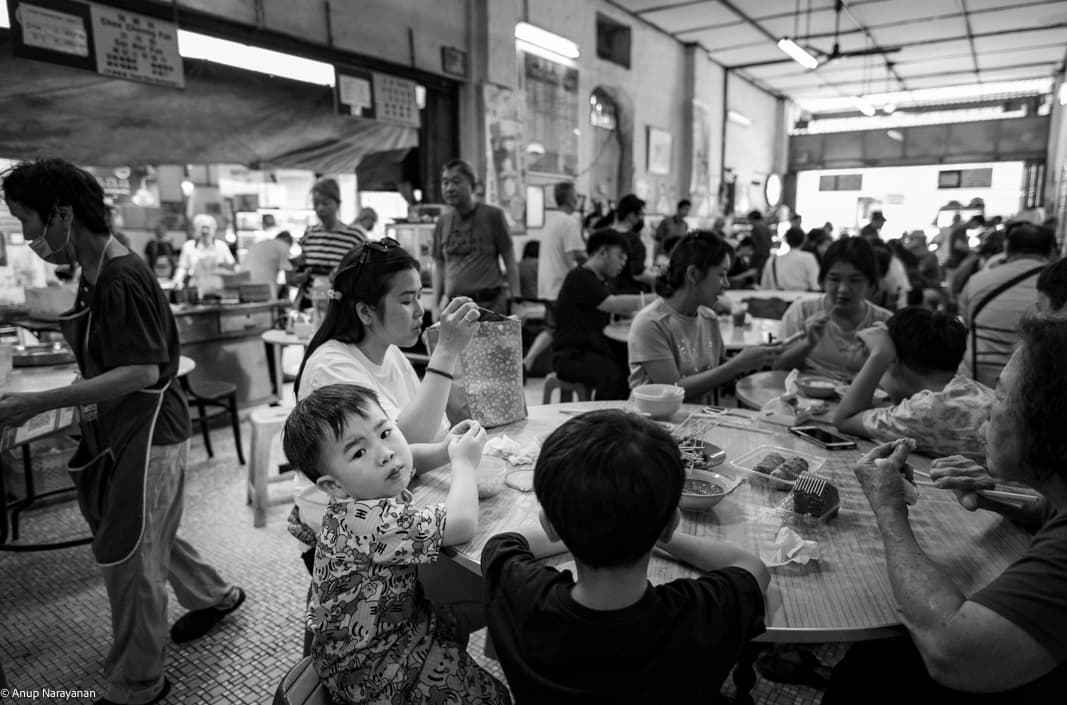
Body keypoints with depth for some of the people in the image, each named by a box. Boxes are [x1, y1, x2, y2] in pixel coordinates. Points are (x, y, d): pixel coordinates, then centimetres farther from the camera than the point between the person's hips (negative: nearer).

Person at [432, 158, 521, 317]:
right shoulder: (442, 223, 13)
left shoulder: (493, 215, 2)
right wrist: (436, 306, 9)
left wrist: (515, 301, -5)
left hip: (489, 304, -3)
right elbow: (439, 267, 17)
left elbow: (510, 261, 2)